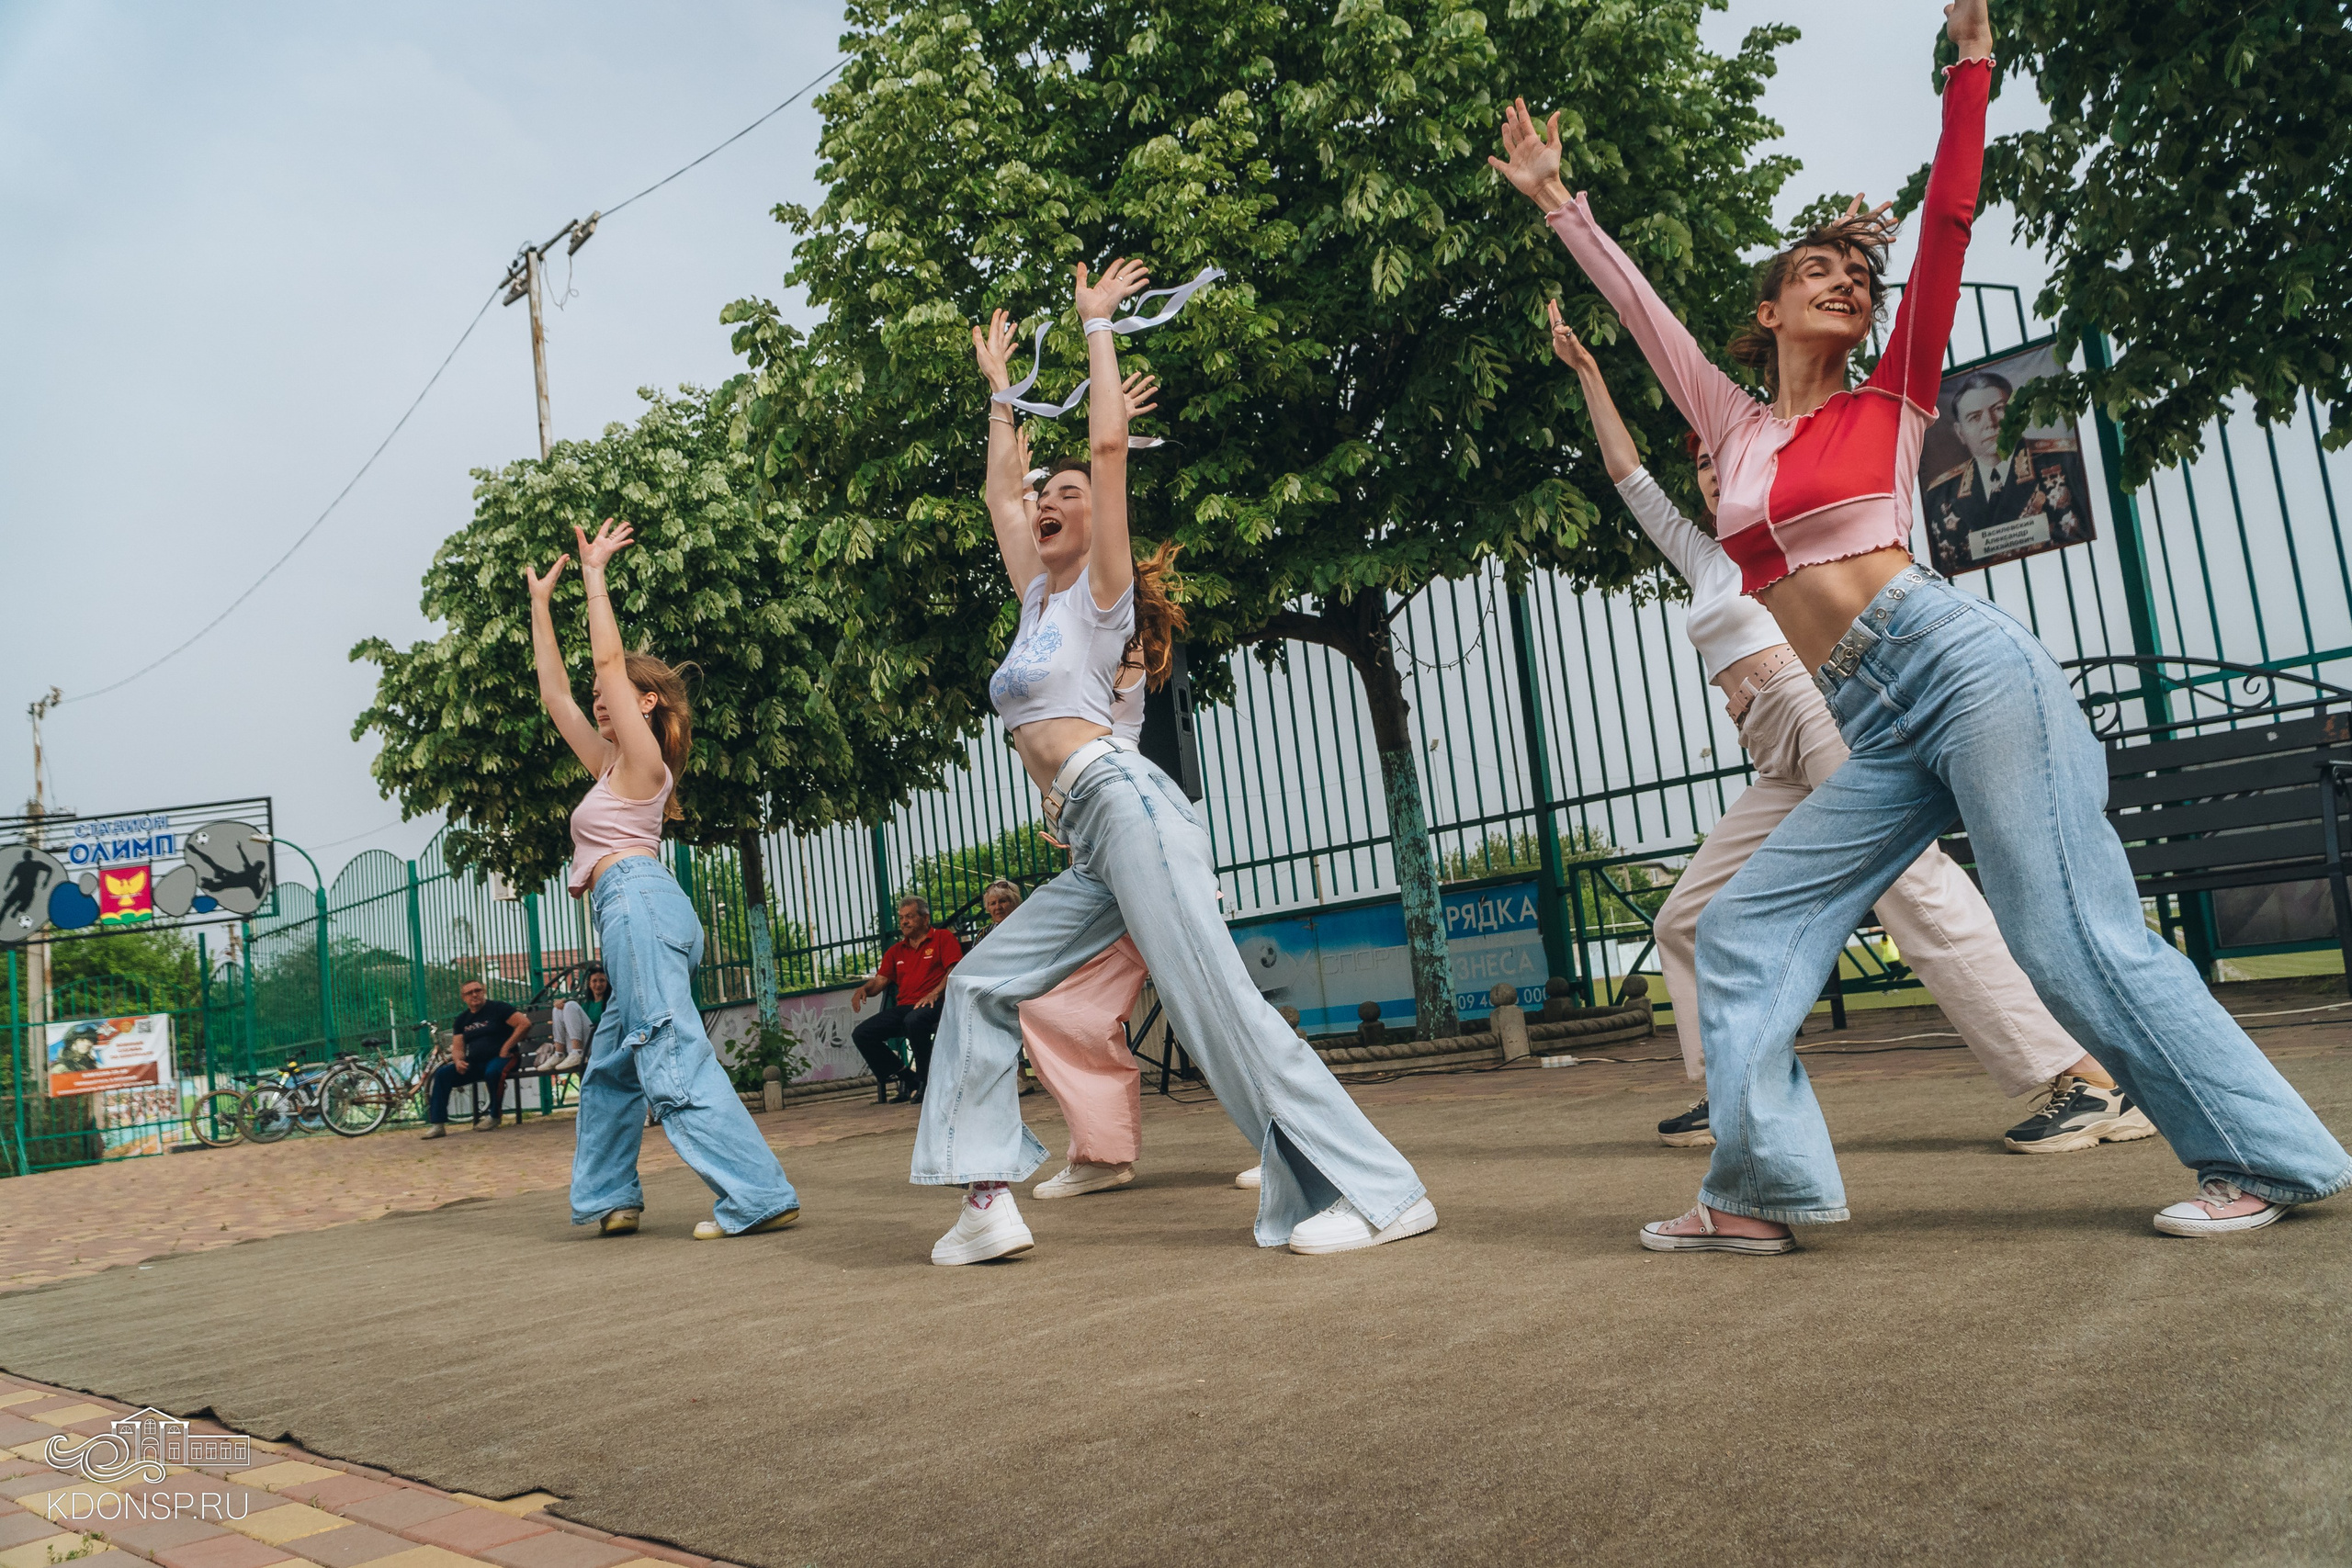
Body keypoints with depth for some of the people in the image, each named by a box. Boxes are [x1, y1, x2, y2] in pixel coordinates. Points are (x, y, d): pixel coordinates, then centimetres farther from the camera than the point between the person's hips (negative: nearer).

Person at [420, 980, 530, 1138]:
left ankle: (495, 1118, -19)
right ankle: (437, 1125, -16)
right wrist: (458, 1061, -13)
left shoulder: (498, 1008, -1)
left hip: (500, 1058, -5)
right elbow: (457, 1048, 11)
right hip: (474, 1064, 6)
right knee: (442, 1074, -14)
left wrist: (506, 1048, -15)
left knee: (493, 1071, -39)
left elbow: (525, 1024, -12)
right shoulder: (462, 1019, 15)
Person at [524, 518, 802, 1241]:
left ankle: (758, 1194, -21)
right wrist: (541, 605, 33)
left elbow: (609, 660, -5)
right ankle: (607, 1198, 25)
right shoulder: (611, 768, 24)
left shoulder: (642, 758, 1)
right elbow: (555, 696, 30)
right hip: (635, 913, 10)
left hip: (637, 899, -10)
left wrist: (594, 574, 1)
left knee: (673, 1056, -16)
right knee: (609, 1064, 16)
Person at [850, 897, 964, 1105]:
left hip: (932, 1005, -6)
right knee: (861, 1034, -13)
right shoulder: (896, 951, 24)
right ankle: (907, 1079, -6)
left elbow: (954, 971, -5)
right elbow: (880, 980, 17)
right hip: (903, 1007, 6)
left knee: (914, 1021, -40)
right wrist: (864, 989, -7)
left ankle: (925, 1081, -21)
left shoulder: (943, 938, 8)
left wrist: (935, 993, -21)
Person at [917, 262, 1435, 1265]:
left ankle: (1377, 1191, -15)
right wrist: (999, 385, 41)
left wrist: (1097, 325, 4)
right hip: (1094, 843, 9)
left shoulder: (1100, 590, 4)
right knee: (981, 985, 7)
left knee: (1217, 1006, -16)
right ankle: (987, 1200, 7)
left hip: (1125, 804, -9)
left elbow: (1109, 443, -4)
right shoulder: (1038, 597, 24)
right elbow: (999, 490, 36)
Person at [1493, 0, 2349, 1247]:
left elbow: (1946, 230, 4)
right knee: (1743, 929, -1)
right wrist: (1557, 202, 25)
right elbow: (1640, 309, 22)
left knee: (2075, 939, -7)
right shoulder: (1735, 430, 19)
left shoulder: (1889, 405, 9)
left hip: (1959, 663, -5)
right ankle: (1758, 1191, 4)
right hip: (1878, 731, 5)